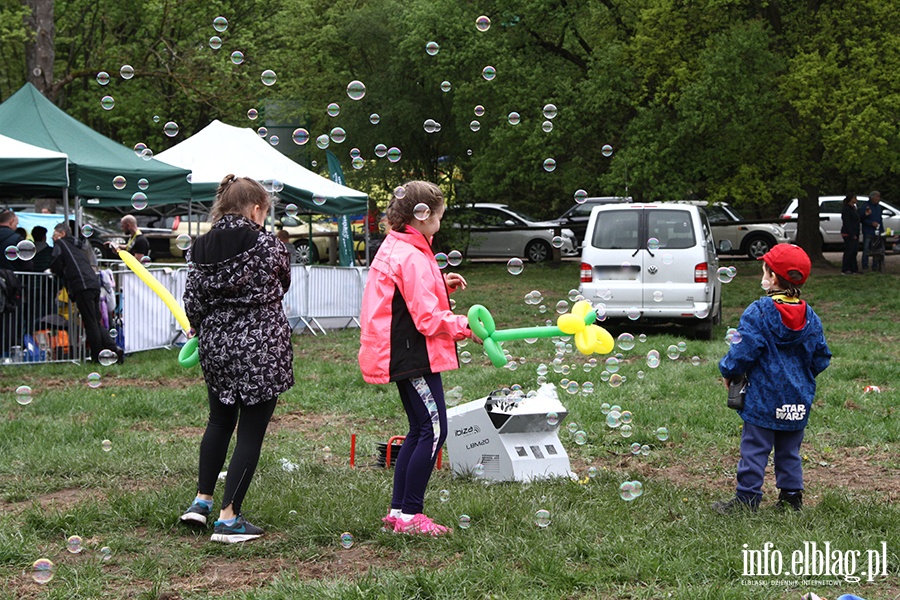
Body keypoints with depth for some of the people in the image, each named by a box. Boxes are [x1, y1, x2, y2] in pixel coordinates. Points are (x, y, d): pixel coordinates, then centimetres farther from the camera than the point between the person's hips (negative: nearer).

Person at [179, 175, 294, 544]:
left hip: (216, 345, 5)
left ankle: (202, 500, 27)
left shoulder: (202, 248, 1)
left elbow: (191, 302, 3)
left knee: (219, 421, 24)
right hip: (261, 347, -5)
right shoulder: (266, 245, -11)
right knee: (251, 431, 2)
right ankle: (229, 518, 2)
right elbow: (283, 285, 5)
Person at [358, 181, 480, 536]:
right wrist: (464, 326, -12)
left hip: (402, 356, 11)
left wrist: (441, 285, 12)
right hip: (415, 357, -11)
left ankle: (398, 512, 17)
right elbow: (427, 319, -21)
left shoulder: (392, 249, 14)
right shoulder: (412, 258, -18)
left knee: (421, 431, 14)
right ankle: (410, 516, -4)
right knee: (433, 430, -7)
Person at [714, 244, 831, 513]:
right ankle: (791, 496, 18)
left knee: (755, 450, 1)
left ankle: (746, 499, 4)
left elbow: (743, 352, -16)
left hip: (762, 398, -5)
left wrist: (727, 371, 1)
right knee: (789, 451, 15)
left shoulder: (758, 312, -14)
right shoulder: (810, 317, 3)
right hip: (798, 399, 5)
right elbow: (821, 358, 9)